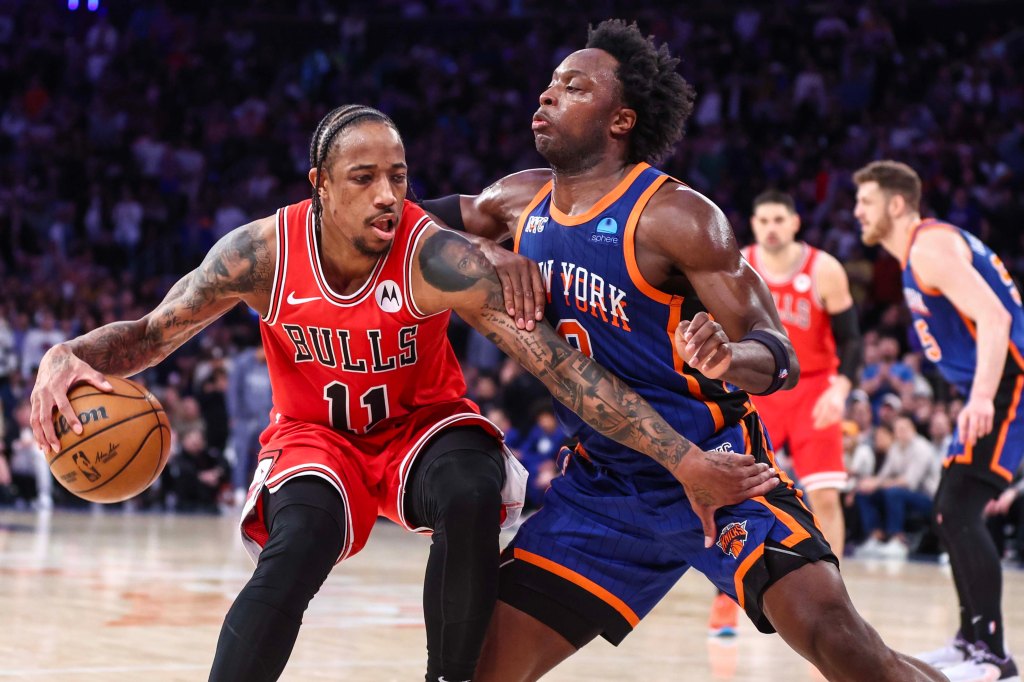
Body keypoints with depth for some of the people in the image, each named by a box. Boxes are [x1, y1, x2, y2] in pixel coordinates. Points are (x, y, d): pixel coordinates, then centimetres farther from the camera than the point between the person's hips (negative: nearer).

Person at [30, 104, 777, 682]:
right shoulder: (261, 253, -22)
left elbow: (561, 363, -34)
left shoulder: (436, 258, -30)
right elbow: (153, 333, -9)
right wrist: (70, 357, -32)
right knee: (295, 551, -30)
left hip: (424, 425, 0)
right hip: (313, 435, 1)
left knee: (471, 496, -33)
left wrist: (685, 461, -40)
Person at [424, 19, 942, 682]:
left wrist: (729, 358, -43)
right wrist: (493, 259, -9)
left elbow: (779, 355, -17)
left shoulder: (674, 216, -17)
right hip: (601, 485, 6)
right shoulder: (521, 200, 1)